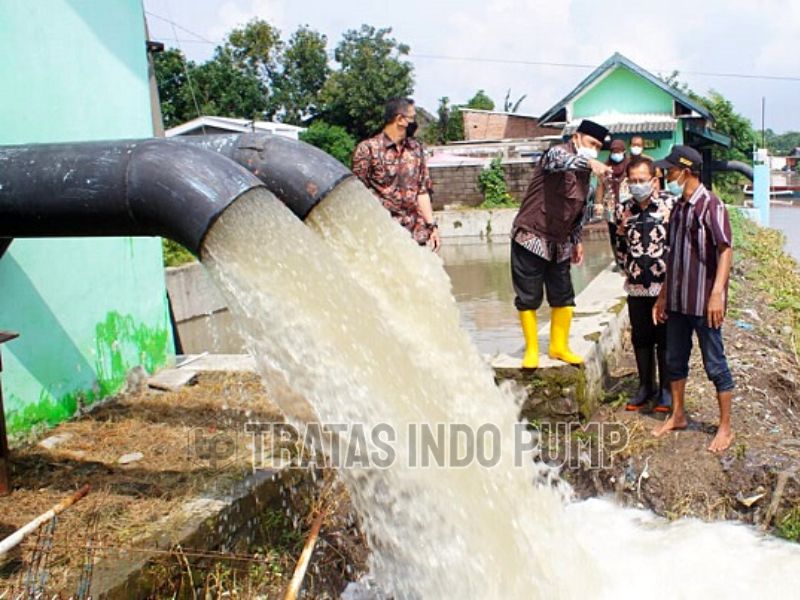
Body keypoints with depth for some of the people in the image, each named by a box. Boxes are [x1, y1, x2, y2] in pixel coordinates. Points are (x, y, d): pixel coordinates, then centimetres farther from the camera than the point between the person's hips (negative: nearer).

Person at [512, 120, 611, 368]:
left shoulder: (584, 171, 10)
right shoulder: (558, 153, -13)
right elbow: (562, 161, -40)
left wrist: (577, 240, 17)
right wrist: (590, 163, -56)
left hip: (560, 243, 7)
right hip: (531, 237, -7)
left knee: (563, 297, 9)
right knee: (528, 298, 1)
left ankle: (559, 346, 24)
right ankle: (531, 350, 15)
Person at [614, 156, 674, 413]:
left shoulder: (670, 204, -8)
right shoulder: (623, 210, 5)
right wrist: (626, 269, 12)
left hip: (665, 285, -4)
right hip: (636, 287, 4)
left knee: (665, 339, 6)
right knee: (640, 339, 12)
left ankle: (666, 389, 18)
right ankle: (645, 387, 26)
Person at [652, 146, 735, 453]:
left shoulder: (710, 205, -13)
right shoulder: (678, 208, 11)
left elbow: (726, 250, -18)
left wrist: (717, 293, -26)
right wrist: (663, 295, 17)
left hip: (703, 302, -8)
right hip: (677, 300, 8)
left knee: (715, 365, 3)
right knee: (675, 360, 17)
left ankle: (725, 427, 15)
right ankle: (677, 415, 33)